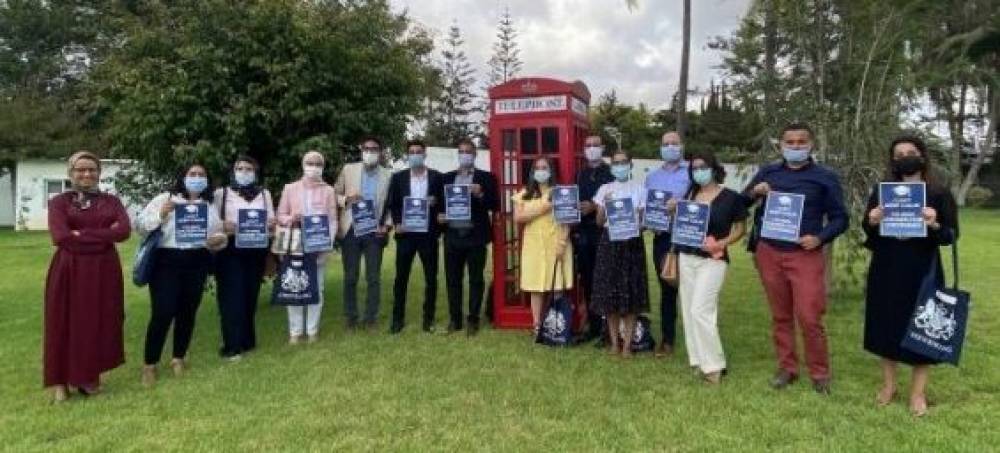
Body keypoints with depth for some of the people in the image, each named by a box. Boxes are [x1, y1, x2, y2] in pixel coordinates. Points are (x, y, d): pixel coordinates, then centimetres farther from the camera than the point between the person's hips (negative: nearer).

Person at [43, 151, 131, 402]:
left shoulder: (111, 201, 9)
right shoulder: (59, 202, 2)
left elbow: (124, 231, -9)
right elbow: (60, 236, -14)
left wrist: (81, 234, -13)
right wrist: (104, 234, -13)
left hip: (104, 270, 2)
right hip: (68, 270, -2)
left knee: (100, 322, 7)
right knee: (64, 324, 4)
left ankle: (89, 376, 21)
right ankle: (59, 381, 16)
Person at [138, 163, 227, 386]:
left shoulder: (210, 206, 15)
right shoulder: (164, 199, 4)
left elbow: (219, 234, 16)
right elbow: (142, 225, 0)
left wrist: (219, 239, -7)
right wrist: (160, 215, -16)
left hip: (197, 263, 4)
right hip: (166, 261, -3)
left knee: (188, 312, 8)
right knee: (162, 313, -9)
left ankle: (179, 358, 23)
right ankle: (149, 364, 2)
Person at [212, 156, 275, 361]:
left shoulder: (264, 194, 13)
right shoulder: (221, 193, 6)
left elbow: (271, 221, 11)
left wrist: (271, 224, -12)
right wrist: (223, 227, -19)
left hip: (256, 250, 2)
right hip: (230, 250, -2)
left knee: (250, 294, 8)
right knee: (232, 295, -6)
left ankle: (246, 340, 20)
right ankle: (232, 345, -3)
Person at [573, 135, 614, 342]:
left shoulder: (611, 172, 2)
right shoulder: (580, 174, 16)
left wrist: (595, 207, -17)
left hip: (603, 232, -4)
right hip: (583, 232, 5)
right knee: (587, 280, 7)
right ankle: (593, 325, 16)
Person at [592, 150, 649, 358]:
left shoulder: (639, 189, 5)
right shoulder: (604, 189, 8)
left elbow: (644, 219, 5)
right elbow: (599, 221, 5)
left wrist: (637, 224, -16)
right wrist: (604, 205, -13)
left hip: (632, 242, -1)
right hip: (609, 241, 1)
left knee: (631, 293, -2)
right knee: (609, 292, 1)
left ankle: (627, 343, 5)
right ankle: (614, 341, 12)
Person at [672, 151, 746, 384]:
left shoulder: (731, 197, -5)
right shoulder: (690, 194, 9)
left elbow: (740, 228, 1)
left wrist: (723, 243, -16)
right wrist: (674, 210, -1)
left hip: (713, 260, -6)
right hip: (686, 258, 6)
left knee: (700, 311, -12)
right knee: (688, 310, 7)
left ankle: (714, 365, 0)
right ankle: (697, 359, 18)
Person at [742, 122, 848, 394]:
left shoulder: (825, 177, 3)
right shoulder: (767, 173, 10)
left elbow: (840, 218, 4)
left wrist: (820, 238, -14)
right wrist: (754, 192, -10)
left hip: (806, 255, -3)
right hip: (769, 253, 3)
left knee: (809, 318, -6)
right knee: (780, 316, 10)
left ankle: (820, 373, 11)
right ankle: (787, 368, 21)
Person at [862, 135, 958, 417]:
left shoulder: (939, 193, -3)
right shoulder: (880, 191, 3)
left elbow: (952, 235, -5)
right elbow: (867, 230, 6)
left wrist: (934, 225, -25)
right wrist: (872, 222, -16)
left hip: (923, 271, -2)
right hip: (886, 270, 2)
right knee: (886, 326, 9)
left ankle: (918, 392, 17)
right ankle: (888, 385, 24)